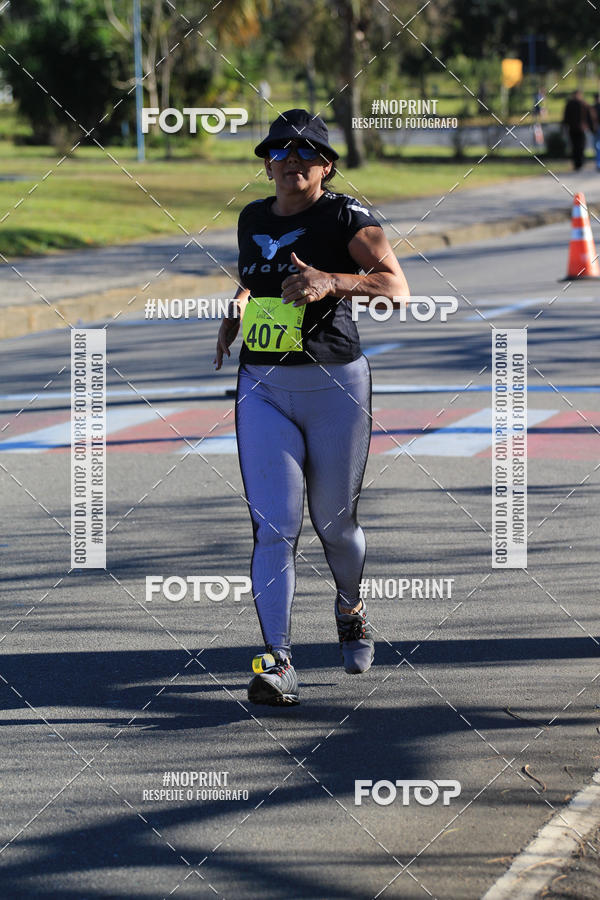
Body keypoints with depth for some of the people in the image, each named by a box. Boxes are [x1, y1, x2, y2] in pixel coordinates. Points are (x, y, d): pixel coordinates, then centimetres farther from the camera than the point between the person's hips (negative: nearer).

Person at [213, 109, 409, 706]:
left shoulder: (346, 218, -6)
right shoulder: (253, 219, 11)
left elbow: (396, 287, -19)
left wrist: (330, 281, -33)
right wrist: (237, 307, 11)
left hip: (335, 387, -3)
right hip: (262, 388, 3)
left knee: (334, 523, 9)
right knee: (274, 525, -10)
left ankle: (351, 609, 42)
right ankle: (278, 664, -14)